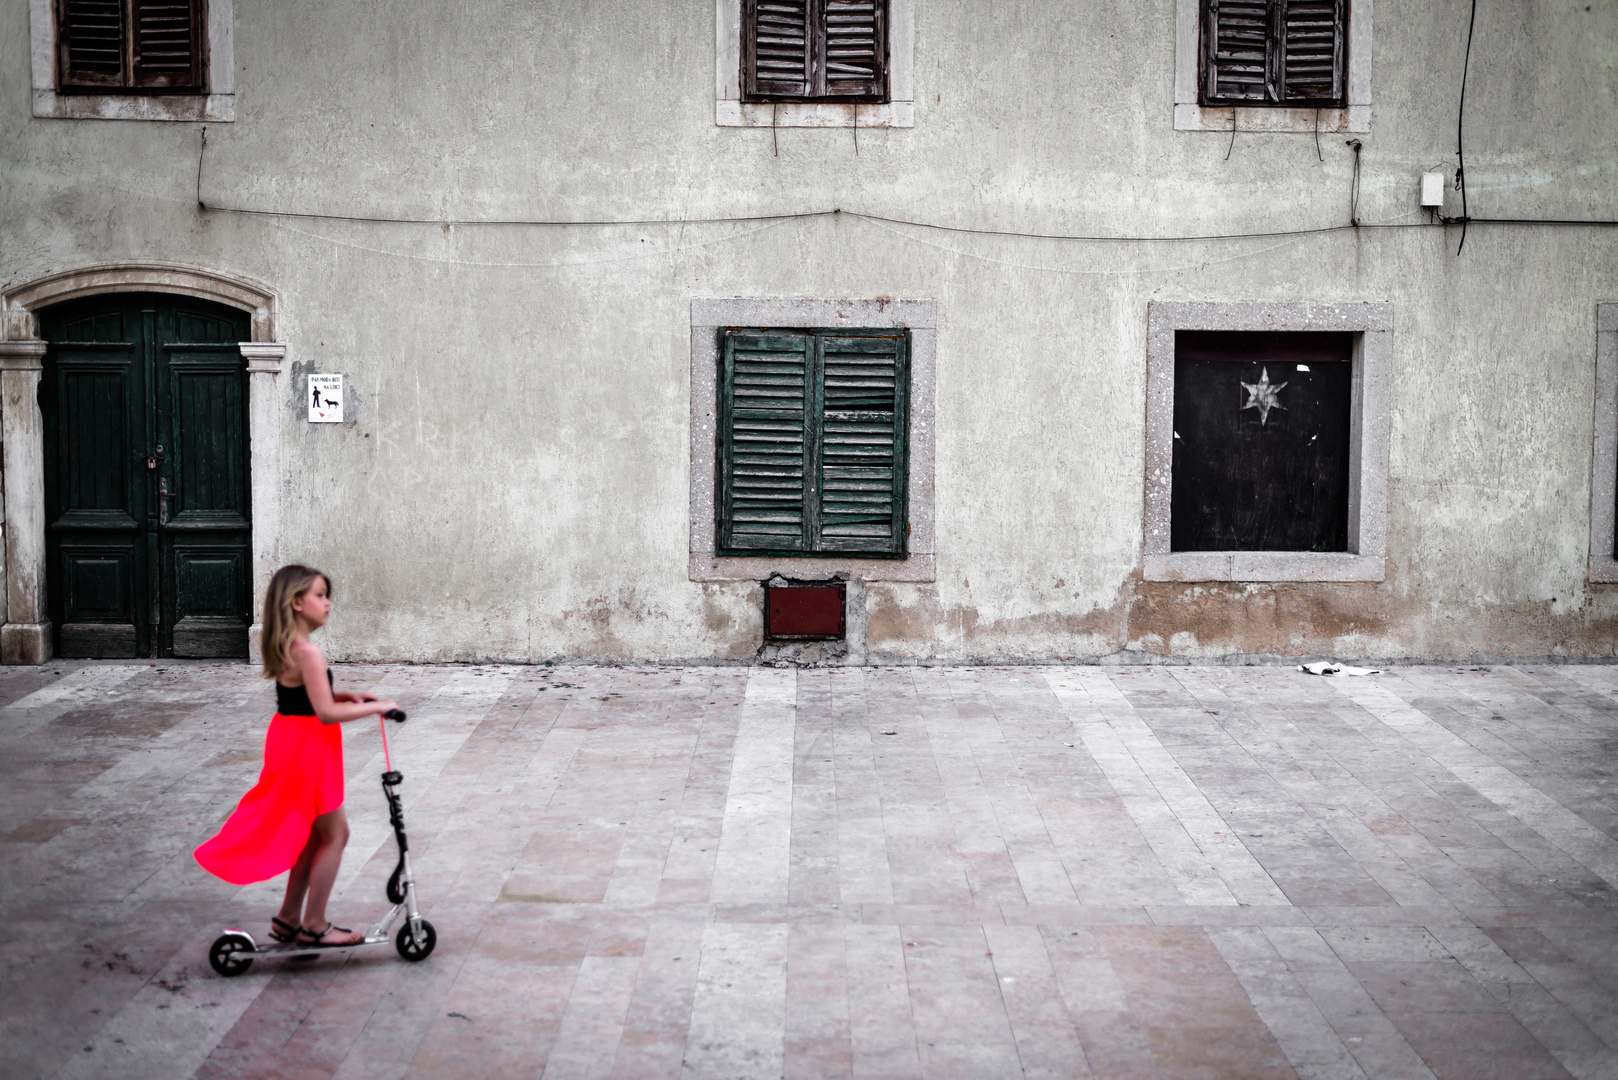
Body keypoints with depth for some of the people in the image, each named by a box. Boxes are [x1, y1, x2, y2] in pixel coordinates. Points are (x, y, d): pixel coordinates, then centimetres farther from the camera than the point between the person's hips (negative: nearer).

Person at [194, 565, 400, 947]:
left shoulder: (285, 647, 8)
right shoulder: (307, 653, -23)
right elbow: (326, 712, -27)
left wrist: (346, 695, 9)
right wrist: (375, 707, -18)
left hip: (291, 741, 10)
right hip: (306, 748, -10)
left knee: (314, 835, 18)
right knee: (335, 833, 2)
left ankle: (288, 917, 25)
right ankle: (314, 926, 8)